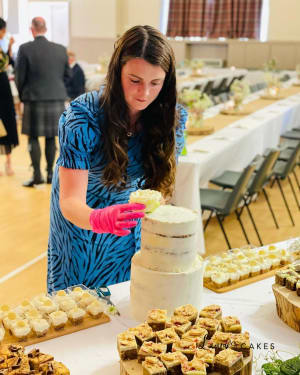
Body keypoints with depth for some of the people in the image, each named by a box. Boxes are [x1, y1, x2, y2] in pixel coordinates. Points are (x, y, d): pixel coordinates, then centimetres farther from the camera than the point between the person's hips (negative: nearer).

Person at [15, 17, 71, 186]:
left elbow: (20, 76, -5)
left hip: (34, 98, -3)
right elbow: (67, 74, 7)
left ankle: (37, 175, 3)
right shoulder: (61, 49, 2)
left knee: (33, 138, 6)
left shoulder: (25, 49, -8)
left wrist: (23, 95, 10)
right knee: (51, 138, 11)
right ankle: (50, 173, 16)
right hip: (57, 99, 3)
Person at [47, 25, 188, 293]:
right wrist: (99, 219, -55)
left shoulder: (173, 117, -18)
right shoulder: (83, 117, -29)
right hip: (79, 218, -2)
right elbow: (70, 202, -34)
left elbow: (161, 178, -3)